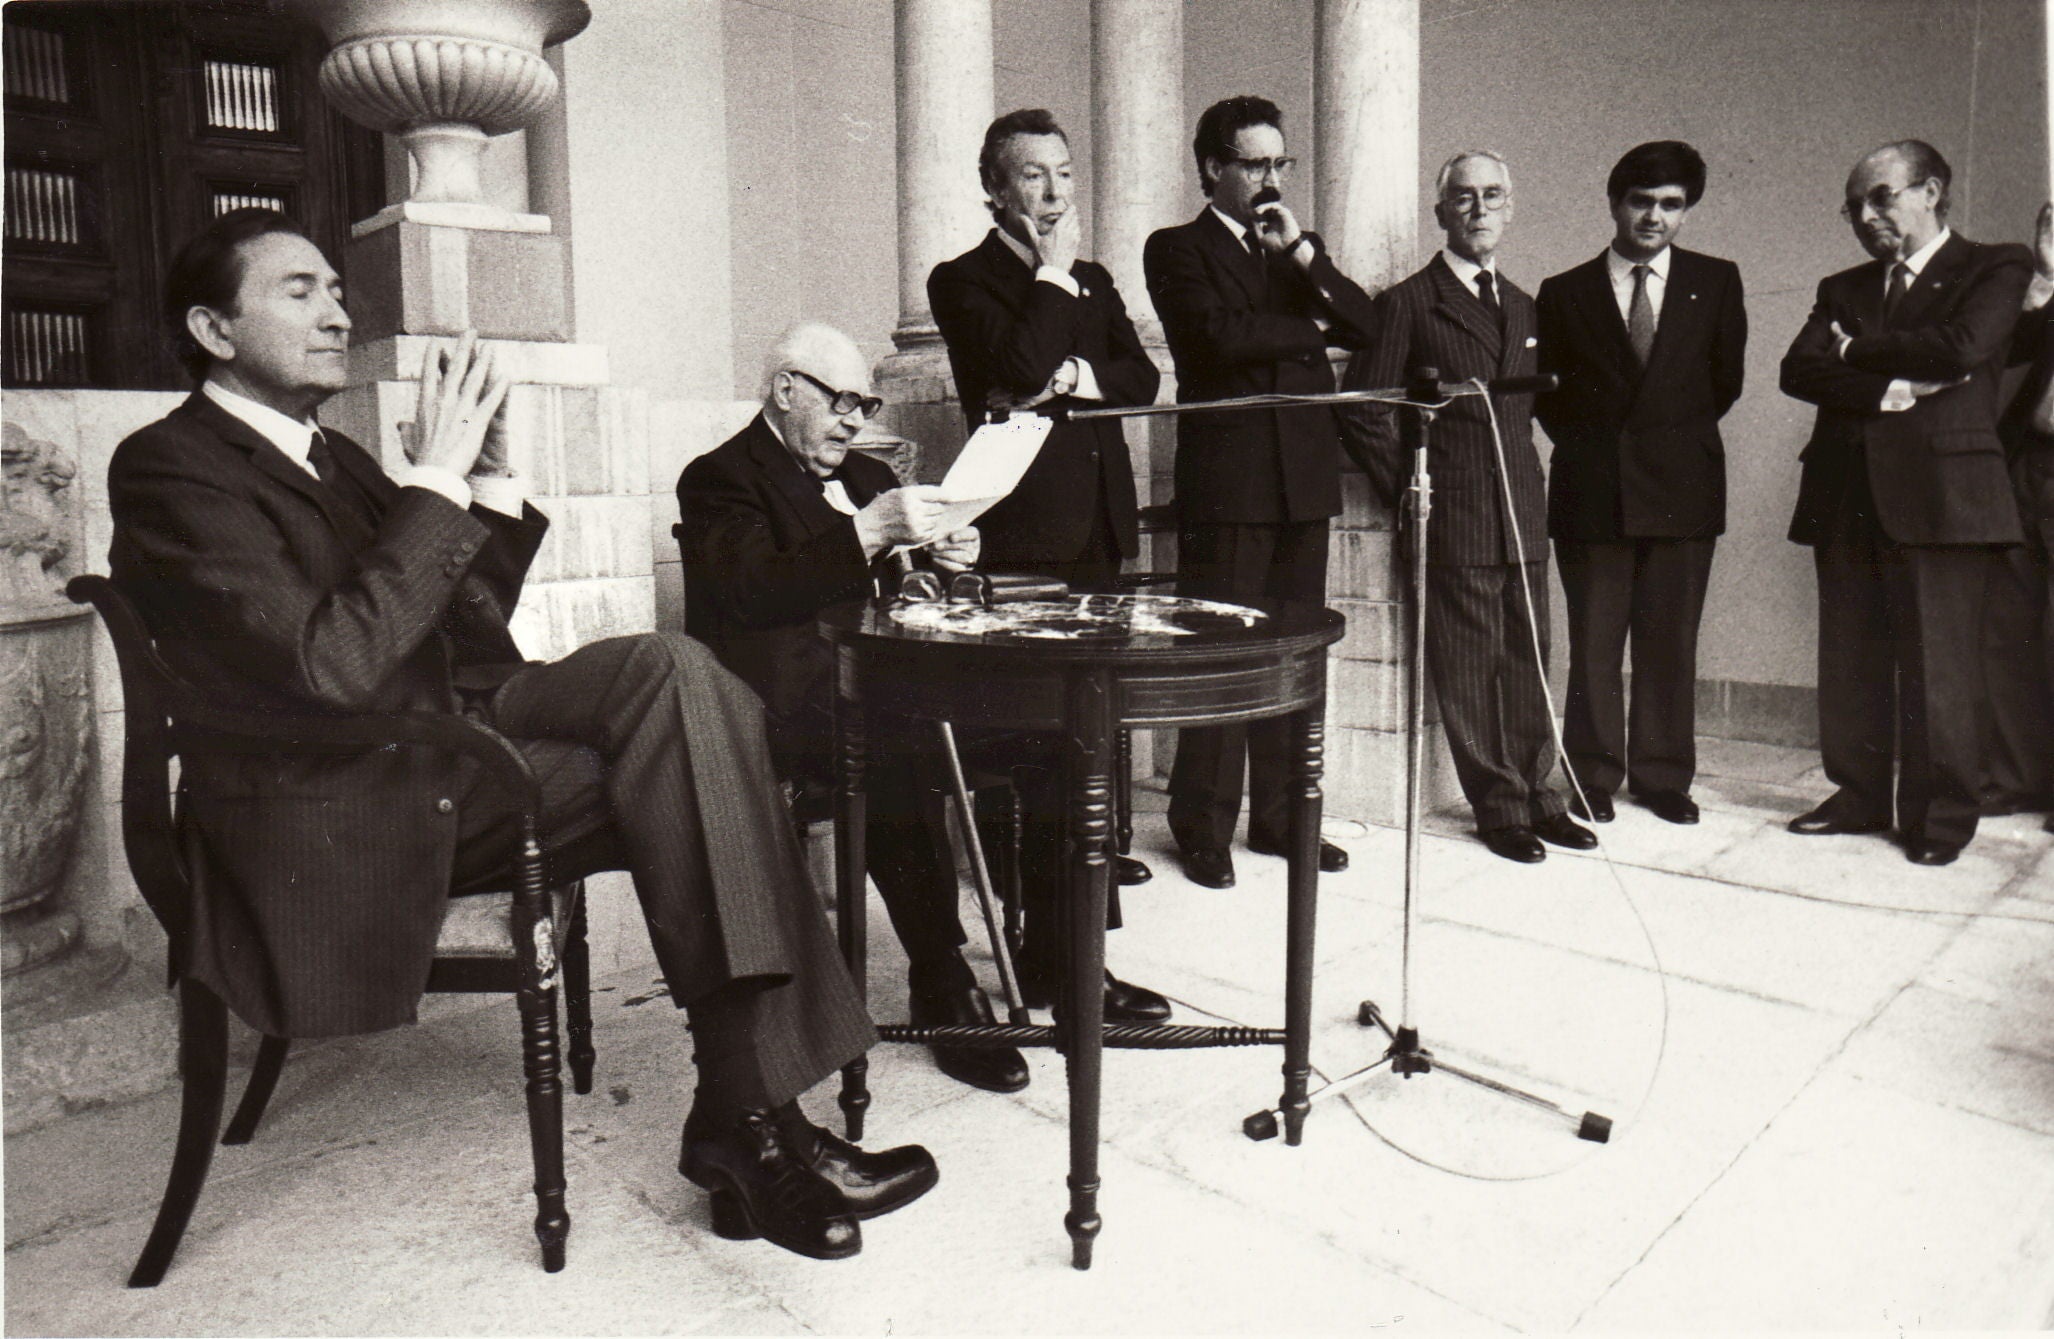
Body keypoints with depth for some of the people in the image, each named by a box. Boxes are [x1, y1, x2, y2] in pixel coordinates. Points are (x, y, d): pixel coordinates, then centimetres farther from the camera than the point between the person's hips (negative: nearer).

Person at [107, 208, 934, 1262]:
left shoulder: (332, 458, 21)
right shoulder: (168, 467, -5)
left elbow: (467, 634, 17)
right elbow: (327, 666, -20)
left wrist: (489, 482, 4)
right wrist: (436, 479, -16)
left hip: (445, 743, 8)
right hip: (345, 821, -8)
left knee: (672, 673, -17)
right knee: (680, 775, -24)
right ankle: (749, 1112, -15)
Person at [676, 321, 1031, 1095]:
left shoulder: (865, 476, 26)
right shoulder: (720, 479, 3)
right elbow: (753, 591, -16)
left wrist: (945, 560, 1)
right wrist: (868, 532, -25)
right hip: (778, 704, -6)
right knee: (895, 751, -36)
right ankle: (939, 981, -22)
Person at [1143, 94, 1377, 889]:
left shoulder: (1295, 249, 22)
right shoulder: (1177, 250, 3)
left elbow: (1362, 326, 9)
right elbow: (1223, 334, -14)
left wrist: (1300, 251, -3)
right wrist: (1311, 330, 0)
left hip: (1304, 479, 6)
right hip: (1228, 481, -6)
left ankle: (1281, 816, 18)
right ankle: (1204, 830, 6)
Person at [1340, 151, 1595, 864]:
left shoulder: (1523, 306, 18)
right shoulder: (1408, 303, -1)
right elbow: (1364, 408, -4)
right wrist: (1407, 490, -7)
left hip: (1523, 516, 6)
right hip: (1454, 518, -5)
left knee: (1530, 663, 10)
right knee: (1469, 667, 0)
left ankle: (1538, 796, 22)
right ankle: (1499, 806, 11)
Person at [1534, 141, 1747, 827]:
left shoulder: (1715, 282, 10)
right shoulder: (1564, 292, 8)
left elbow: (1726, 378, 15)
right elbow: (1544, 389, 12)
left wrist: (1678, 435, 11)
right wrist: (1584, 441, 6)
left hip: (1682, 486, 1)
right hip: (1592, 488, -1)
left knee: (1671, 643, 4)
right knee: (1593, 646, 1)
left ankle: (1664, 777, 16)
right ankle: (1592, 780, 11)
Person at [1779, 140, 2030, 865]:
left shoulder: (1996, 267, 7)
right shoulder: (1842, 288, 20)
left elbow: (1960, 345, -12)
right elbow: (1799, 370, 3)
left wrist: (1856, 350, -1)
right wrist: (1890, 389, -10)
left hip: (1939, 488, -4)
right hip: (1846, 492, 5)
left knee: (1937, 663, -4)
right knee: (1850, 660, 6)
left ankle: (1941, 813, 6)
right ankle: (1860, 795, 17)